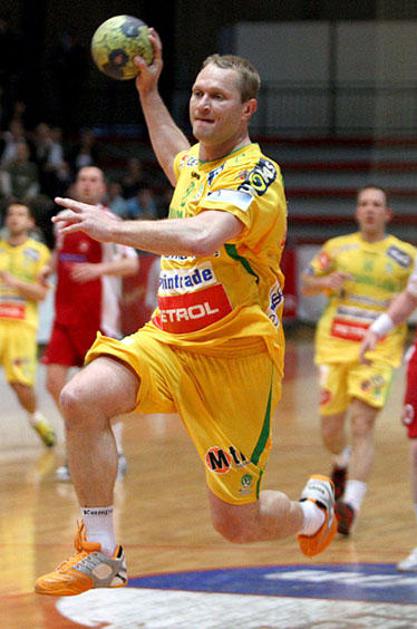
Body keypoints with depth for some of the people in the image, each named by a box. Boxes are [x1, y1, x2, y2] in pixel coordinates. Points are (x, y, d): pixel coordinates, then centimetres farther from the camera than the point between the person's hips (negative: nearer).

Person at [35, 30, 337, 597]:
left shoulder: (257, 177, -16)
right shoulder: (196, 162, 9)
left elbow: (202, 237, -37)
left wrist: (115, 228, -36)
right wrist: (148, 90, 33)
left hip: (234, 356, -6)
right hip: (169, 339, 6)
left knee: (236, 524, -1)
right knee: (82, 397, -25)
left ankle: (313, 510, 36)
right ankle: (100, 555, -15)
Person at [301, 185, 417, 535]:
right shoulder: (337, 248, 10)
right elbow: (305, 285, 15)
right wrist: (326, 282, -6)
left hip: (377, 351, -3)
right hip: (334, 347, 3)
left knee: (362, 424, -17)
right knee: (331, 429, 9)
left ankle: (351, 505, -21)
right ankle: (343, 464, 45)